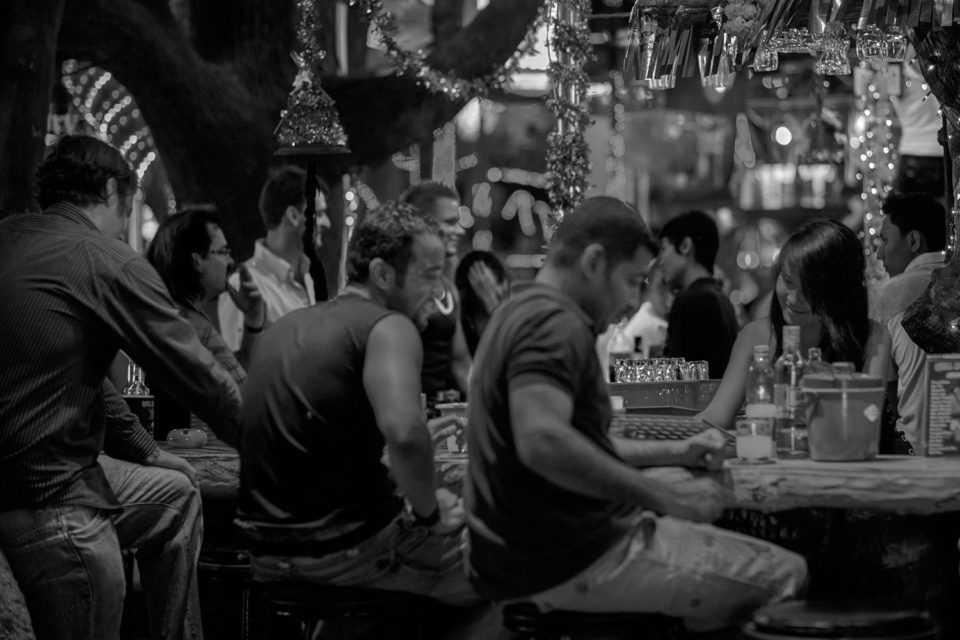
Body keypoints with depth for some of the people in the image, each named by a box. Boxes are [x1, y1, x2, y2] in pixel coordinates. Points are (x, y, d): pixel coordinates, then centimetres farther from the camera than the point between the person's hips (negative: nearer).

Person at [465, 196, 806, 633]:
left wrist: (675, 453, 19)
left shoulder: (522, 312, 17)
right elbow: (542, 442, -34)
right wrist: (661, 495, -27)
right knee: (784, 573, -10)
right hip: (566, 561, -11)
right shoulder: (556, 322, -17)